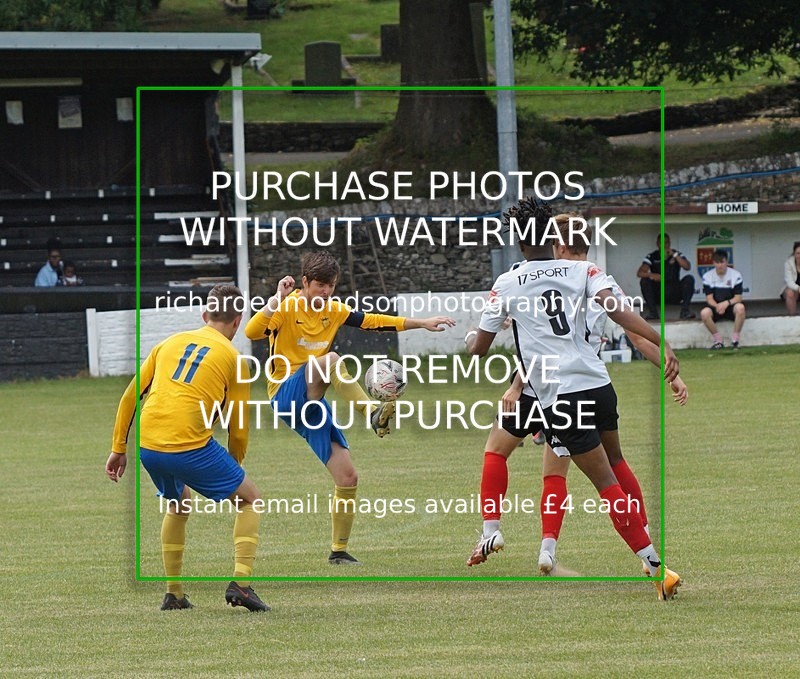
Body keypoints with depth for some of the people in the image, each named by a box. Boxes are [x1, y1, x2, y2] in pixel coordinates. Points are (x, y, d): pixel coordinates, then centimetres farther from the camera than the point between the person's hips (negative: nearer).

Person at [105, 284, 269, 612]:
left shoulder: (171, 342, 19)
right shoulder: (233, 358, 8)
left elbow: (130, 395, 17)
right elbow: (238, 428, 10)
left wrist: (118, 448, 22)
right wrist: (234, 465, 26)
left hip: (147, 446, 5)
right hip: (191, 446, -5)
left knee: (178, 505, 32)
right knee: (250, 499, 13)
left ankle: (173, 594, 28)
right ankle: (241, 582, -2)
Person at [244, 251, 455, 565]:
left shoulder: (333, 311, 10)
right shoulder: (288, 308, -10)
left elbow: (374, 321, 16)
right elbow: (251, 332, -25)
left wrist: (422, 323, 11)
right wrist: (277, 298, -35)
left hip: (312, 404, 6)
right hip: (286, 395, -6)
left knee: (347, 478, -2)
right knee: (330, 359, -35)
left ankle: (339, 550, 10)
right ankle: (373, 413, -42)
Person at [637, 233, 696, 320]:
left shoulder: (677, 255, 3)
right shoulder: (652, 257, -1)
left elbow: (687, 267, -16)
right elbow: (639, 273, -14)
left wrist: (674, 254, -20)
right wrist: (651, 275, -35)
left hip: (675, 295, 0)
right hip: (657, 295, 0)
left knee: (689, 279, -21)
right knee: (644, 280, -25)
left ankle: (685, 310, -20)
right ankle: (652, 311, -21)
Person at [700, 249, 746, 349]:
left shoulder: (735, 275, -5)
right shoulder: (707, 276, -2)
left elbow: (738, 297, -9)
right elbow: (709, 298, -6)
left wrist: (727, 303, -29)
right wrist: (717, 306, -28)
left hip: (730, 307, -1)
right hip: (715, 306, 1)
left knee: (740, 307, -36)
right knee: (704, 313, -33)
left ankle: (735, 340, -21)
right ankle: (718, 340, -14)